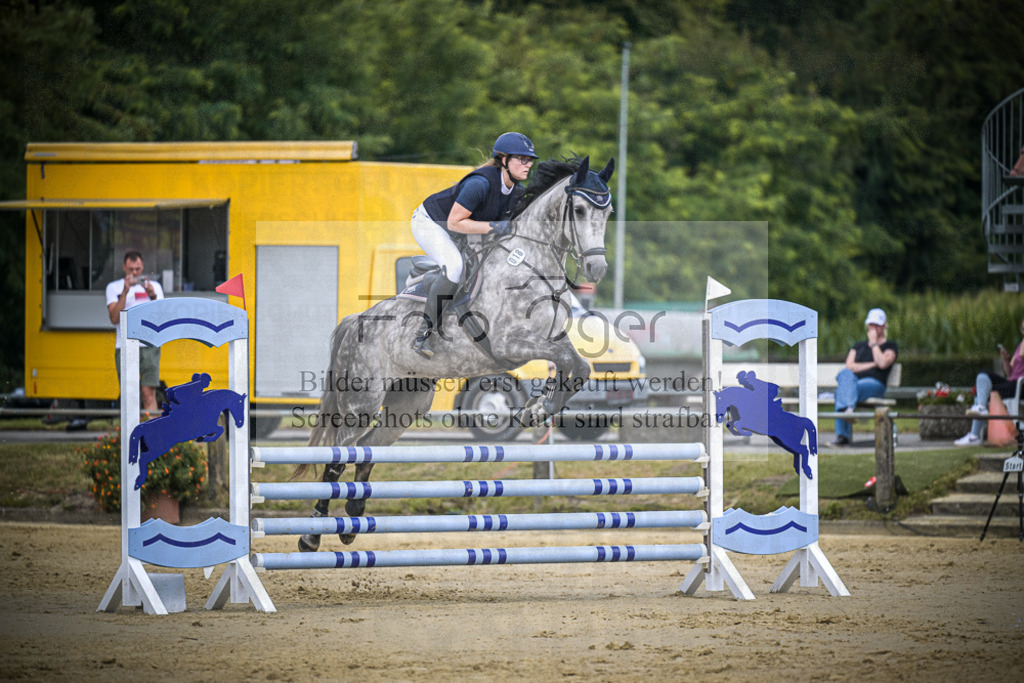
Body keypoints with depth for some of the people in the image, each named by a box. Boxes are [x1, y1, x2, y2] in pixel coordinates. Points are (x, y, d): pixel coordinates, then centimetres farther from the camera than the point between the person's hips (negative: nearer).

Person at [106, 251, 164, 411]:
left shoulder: (154, 286, 10)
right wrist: (125, 292, -15)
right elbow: (115, 318, -7)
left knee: (149, 392, -10)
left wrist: (153, 297, -18)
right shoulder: (114, 288, 7)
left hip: (149, 345, 0)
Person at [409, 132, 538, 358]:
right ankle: (425, 331, -19)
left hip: (457, 235, 8)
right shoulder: (481, 183, -36)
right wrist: (494, 227, -37)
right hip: (429, 222, -8)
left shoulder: (517, 190, -10)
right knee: (454, 267, -30)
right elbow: (454, 222, -33)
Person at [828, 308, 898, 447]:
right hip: (854, 381, 4)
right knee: (846, 373, -36)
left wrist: (874, 342, 3)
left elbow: (883, 363, -6)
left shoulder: (890, 346, 16)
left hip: (874, 383, -4)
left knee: (841, 391, -35)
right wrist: (872, 364, 2)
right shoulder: (858, 346, 29)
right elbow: (849, 366, 11)